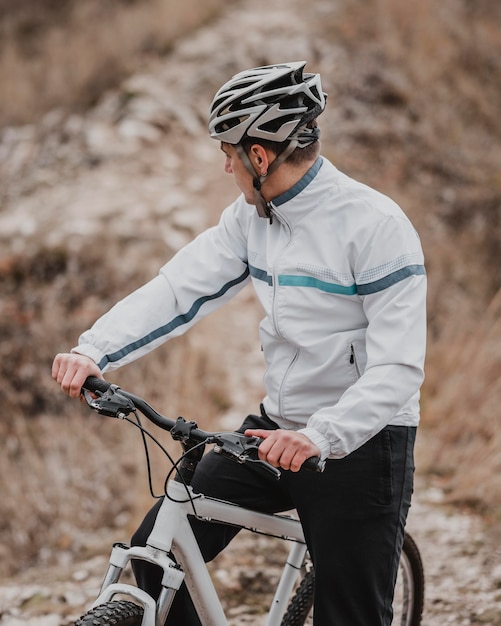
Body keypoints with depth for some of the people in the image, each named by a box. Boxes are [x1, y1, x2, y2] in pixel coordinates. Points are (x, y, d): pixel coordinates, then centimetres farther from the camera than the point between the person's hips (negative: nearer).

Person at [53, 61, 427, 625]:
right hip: (277, 430, 7)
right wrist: (93, 352, -18)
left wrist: (321, 436, -37)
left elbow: (397, 367, -24)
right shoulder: (250, 217, 3)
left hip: (360, 445, -6)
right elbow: (180, 286, -3)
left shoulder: (375, 224, -19)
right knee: (157, 548, -1)